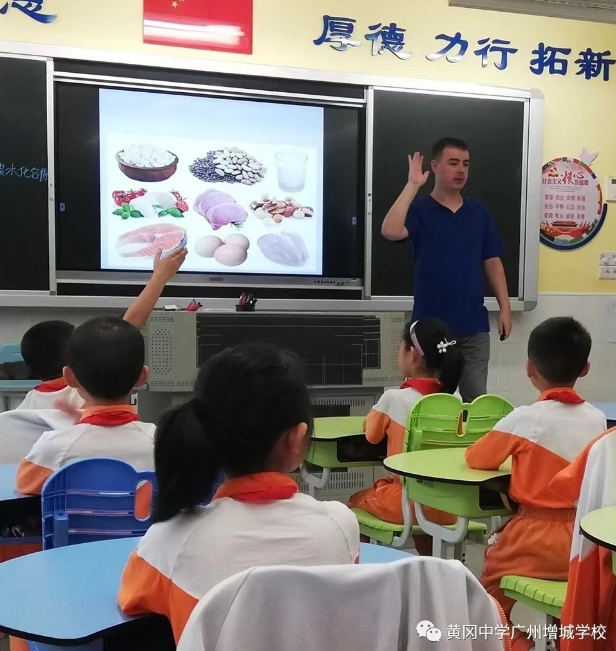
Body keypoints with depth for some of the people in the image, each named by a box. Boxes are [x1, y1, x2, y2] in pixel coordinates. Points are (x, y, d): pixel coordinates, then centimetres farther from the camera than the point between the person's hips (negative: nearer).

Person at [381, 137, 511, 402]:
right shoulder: (419, 210, -4)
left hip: (474, 325, 3)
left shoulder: (480, 213, 8)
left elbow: (492, 262, 10)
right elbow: (390, 231, -24)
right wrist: (412, 185, -20)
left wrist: (505, 308, 3)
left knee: (476, 400, 9)